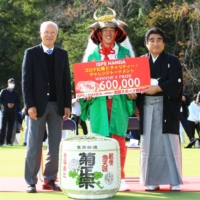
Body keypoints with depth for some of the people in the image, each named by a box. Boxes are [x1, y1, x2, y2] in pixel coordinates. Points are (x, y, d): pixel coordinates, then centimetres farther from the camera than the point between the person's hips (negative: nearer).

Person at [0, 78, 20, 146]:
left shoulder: (16, 93, 10)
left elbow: (18, 102, 10)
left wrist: (14, 104, -11)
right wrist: (7, 104, -16)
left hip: (13, 112, 2)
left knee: (10, 127, 1)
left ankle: (9, 141, 5)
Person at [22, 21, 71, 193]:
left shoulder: (63, 54, 9)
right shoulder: (31, 53, 1)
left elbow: (66, 81, 9)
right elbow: (26, 81, -3)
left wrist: (67, 105, 2)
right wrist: (30, 105, -12)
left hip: (57, 105, 3)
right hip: (38, 104, -3)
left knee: (55, 145, 4)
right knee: (34, 145, 0)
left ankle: (50, 179, 11)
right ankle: (31, 181, 4)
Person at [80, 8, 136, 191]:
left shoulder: (124, 52, 9)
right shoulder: (92, 54, 10)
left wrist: (132, 92, -8)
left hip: (119, 101, 0)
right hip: (98, 101, 0)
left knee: (118, 138, -1)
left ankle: (120, 178, 5)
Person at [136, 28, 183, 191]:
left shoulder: (172, 61, 4)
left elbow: (176, 82, -8)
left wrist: (157, 88, -19)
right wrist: (136, 106, -5)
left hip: (166, 107, -3)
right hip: (147, 107, 3)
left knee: (169, 143, -5)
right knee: (149, 144, 2)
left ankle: (174, 180, 0)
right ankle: (151, 180, 8)